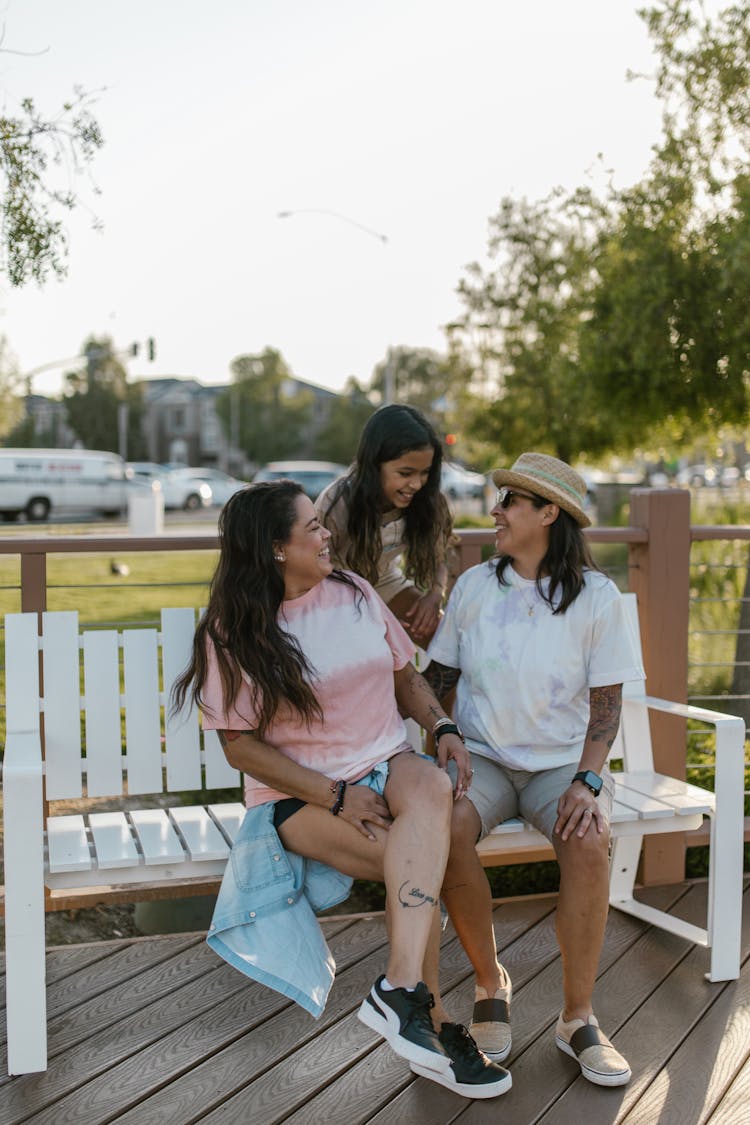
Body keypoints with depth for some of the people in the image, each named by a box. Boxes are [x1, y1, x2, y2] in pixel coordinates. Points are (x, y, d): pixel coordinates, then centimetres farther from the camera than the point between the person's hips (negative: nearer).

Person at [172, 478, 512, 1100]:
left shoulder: (353, 592, 8)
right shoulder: (233, 634, -5)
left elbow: (405, 673, 17)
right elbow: (241, 745, -8)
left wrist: (447, 729, -3)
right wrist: (336, 796, -17)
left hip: (386, 765, 4)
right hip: (298, 794, -3)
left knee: (430, 788, -34)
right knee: (416, 863, -29)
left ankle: (400, 989, -41)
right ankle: (430, 1020, -16)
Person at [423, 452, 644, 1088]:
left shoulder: (596, 596, -3)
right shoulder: (476, 584, 3)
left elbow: (606, 703, -3)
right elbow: (438, 677, 7)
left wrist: (586, 782, -18)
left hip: (562, 761, -1)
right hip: (483, 755, 1)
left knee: (590, 843, -33)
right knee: (449, 825, -32)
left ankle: (578, 1017, -13)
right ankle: (490, 982, -7)